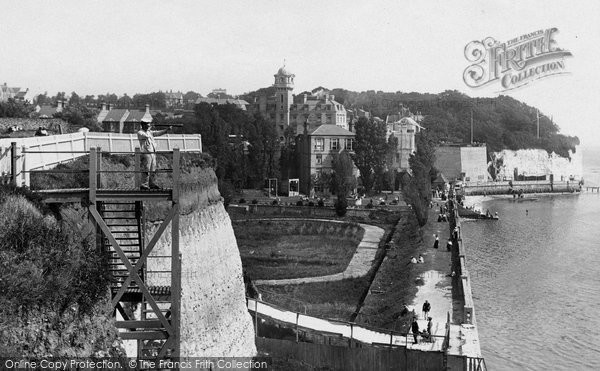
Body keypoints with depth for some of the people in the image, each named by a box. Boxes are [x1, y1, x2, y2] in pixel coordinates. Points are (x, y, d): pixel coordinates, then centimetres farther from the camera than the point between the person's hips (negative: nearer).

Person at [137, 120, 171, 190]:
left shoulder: (150, 132, 16)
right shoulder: (140, 133, -6)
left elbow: (159, 133, 9)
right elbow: (146, 136, -25)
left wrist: (167, 130, -3)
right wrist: (149, 129, -8)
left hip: (153, 154, 8)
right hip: (146, 154, -8)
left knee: (153, 171, 11)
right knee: (146, 170, -9)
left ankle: (151, 184, 20)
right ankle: (144, 185, -5)